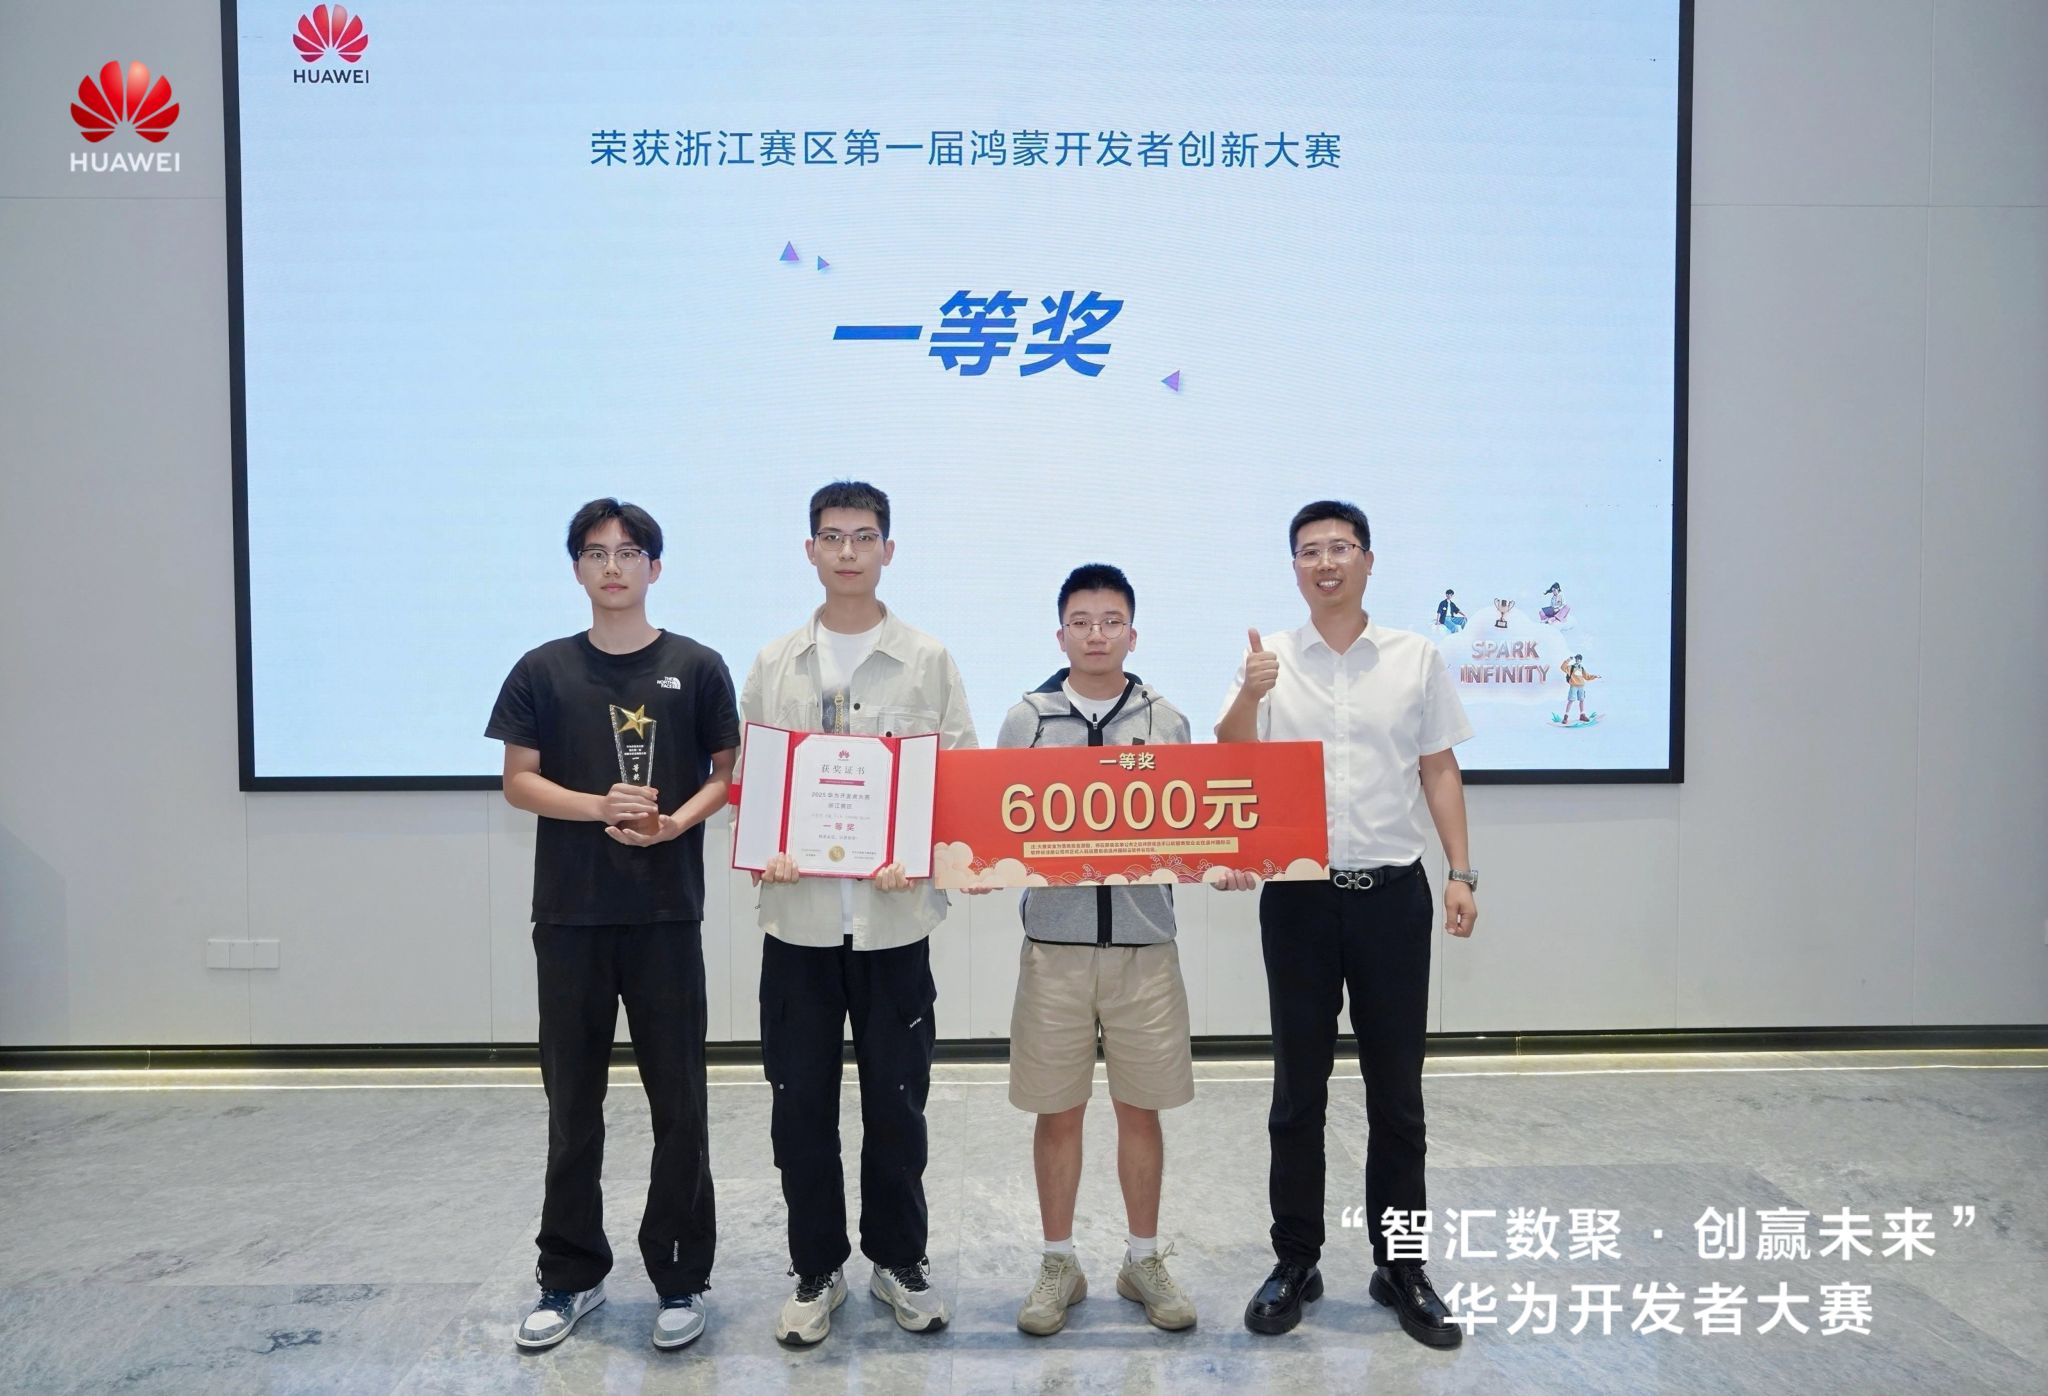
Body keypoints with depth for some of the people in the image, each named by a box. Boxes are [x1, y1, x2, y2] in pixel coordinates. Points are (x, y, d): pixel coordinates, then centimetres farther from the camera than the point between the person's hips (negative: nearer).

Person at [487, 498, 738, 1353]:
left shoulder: (696, 667, 3)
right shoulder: (543, 671, 5)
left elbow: (730, 772, 4)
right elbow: (518, 783, 3)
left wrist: (675, 821, -15)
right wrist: (599, 807, -15)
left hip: (667, 913, -1)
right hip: (570, 914, 1)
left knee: (679, 1102, 4)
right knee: (573, 1103, 10)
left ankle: (680, 1277, 17)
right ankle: (570, 1275, 25)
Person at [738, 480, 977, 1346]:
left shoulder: (928, 662, 2)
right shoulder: (774, 665, 7)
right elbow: (746, 777, 9)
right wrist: (762, 850, -9)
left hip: (893, 916, -1)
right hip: (797, 915, 2)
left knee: (896, 1101, 8)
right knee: (801, 1103, 8)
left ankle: (898, 1261, 27)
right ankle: (816, 1271, 25)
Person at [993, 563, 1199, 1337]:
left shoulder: (1166, 721, 4)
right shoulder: (1026, 719, 2)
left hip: (1144, 942, 1)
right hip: (1055, 941, 0)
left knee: (1140, 1108, 10)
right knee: (1057, 1111, 8)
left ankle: (1145, 1259, 26)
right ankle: (1058, 1264, 24)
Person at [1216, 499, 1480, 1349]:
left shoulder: (1416, 658, 4)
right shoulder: (1270, 661, 2)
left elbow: (1439, 770, 7)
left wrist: (1461, 873, -1)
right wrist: (1250, 696, -29)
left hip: (1392, 892, 1)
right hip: (1299, 896, 0)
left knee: (1396, 1093, 9)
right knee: (1298, 1091, 9)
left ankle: (1400, 1268, 23)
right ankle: (1296, 1263, 22)